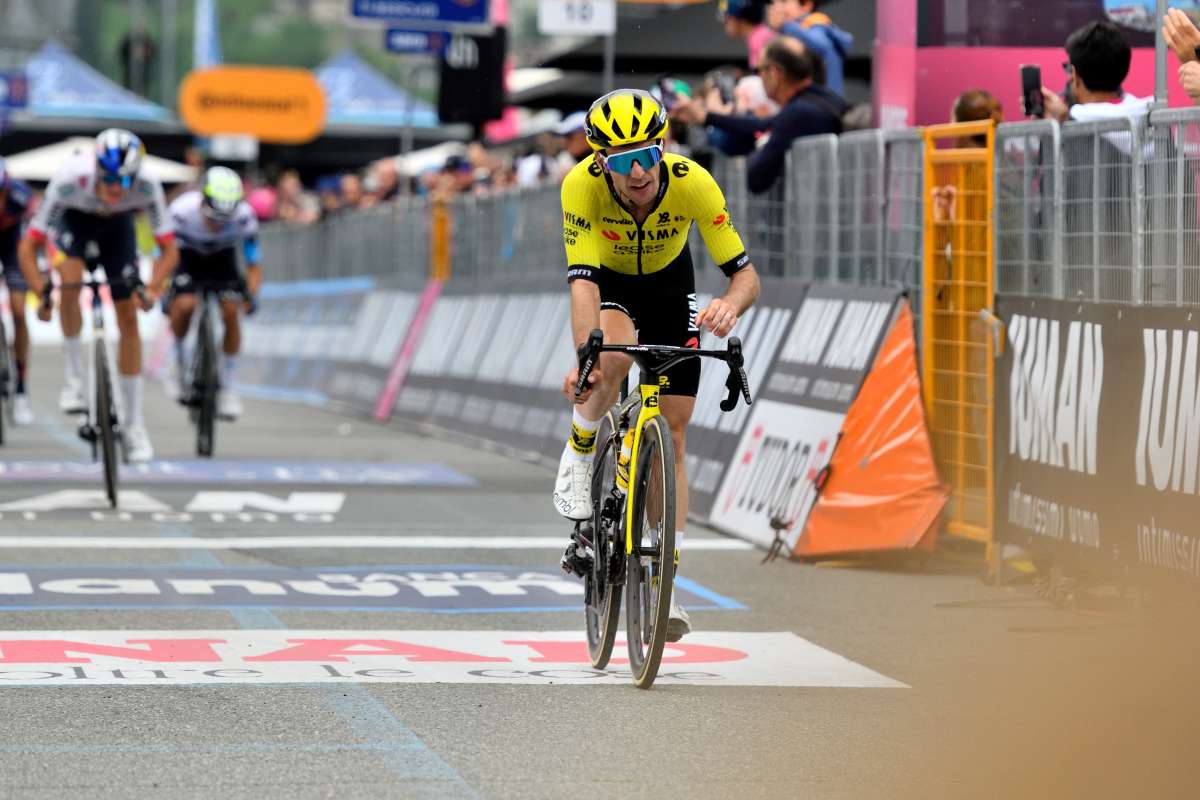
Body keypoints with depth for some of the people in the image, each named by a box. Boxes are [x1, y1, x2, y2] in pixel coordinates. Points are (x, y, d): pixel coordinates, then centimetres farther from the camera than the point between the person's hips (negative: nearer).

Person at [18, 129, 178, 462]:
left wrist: (152, 287, -45)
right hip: (75, 220, -1)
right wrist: (42, 294, -47)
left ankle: (134, 424, 5)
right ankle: (73, 378, -10)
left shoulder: (147, 185, -38)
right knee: (71, 280, -31)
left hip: (117, 226, 1)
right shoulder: (69, 179, -41)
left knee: (128, 317, -4)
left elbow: (169, 250, -28)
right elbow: (28, 247, -34)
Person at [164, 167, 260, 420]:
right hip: (187, 256, -1)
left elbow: (253, 265, -22)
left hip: (222, 257, 1)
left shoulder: (244, 216, -31)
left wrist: (251, 294, -38)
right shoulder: (182, 210, -35)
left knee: (231, 311, -20)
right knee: (185, 305, -28)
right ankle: (178, 357, 3)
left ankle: (229, 387, -5)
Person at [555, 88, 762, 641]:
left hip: (669, 287, 1)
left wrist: (730, 305, -52)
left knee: (673, 435, -4)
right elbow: (582, 280, -38)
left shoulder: (692, 183, -33)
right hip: (609, 282, -1)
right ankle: (578, 456, -7)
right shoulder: (582, 185, -34)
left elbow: (746, 274, -29)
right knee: (614, 356, -37)